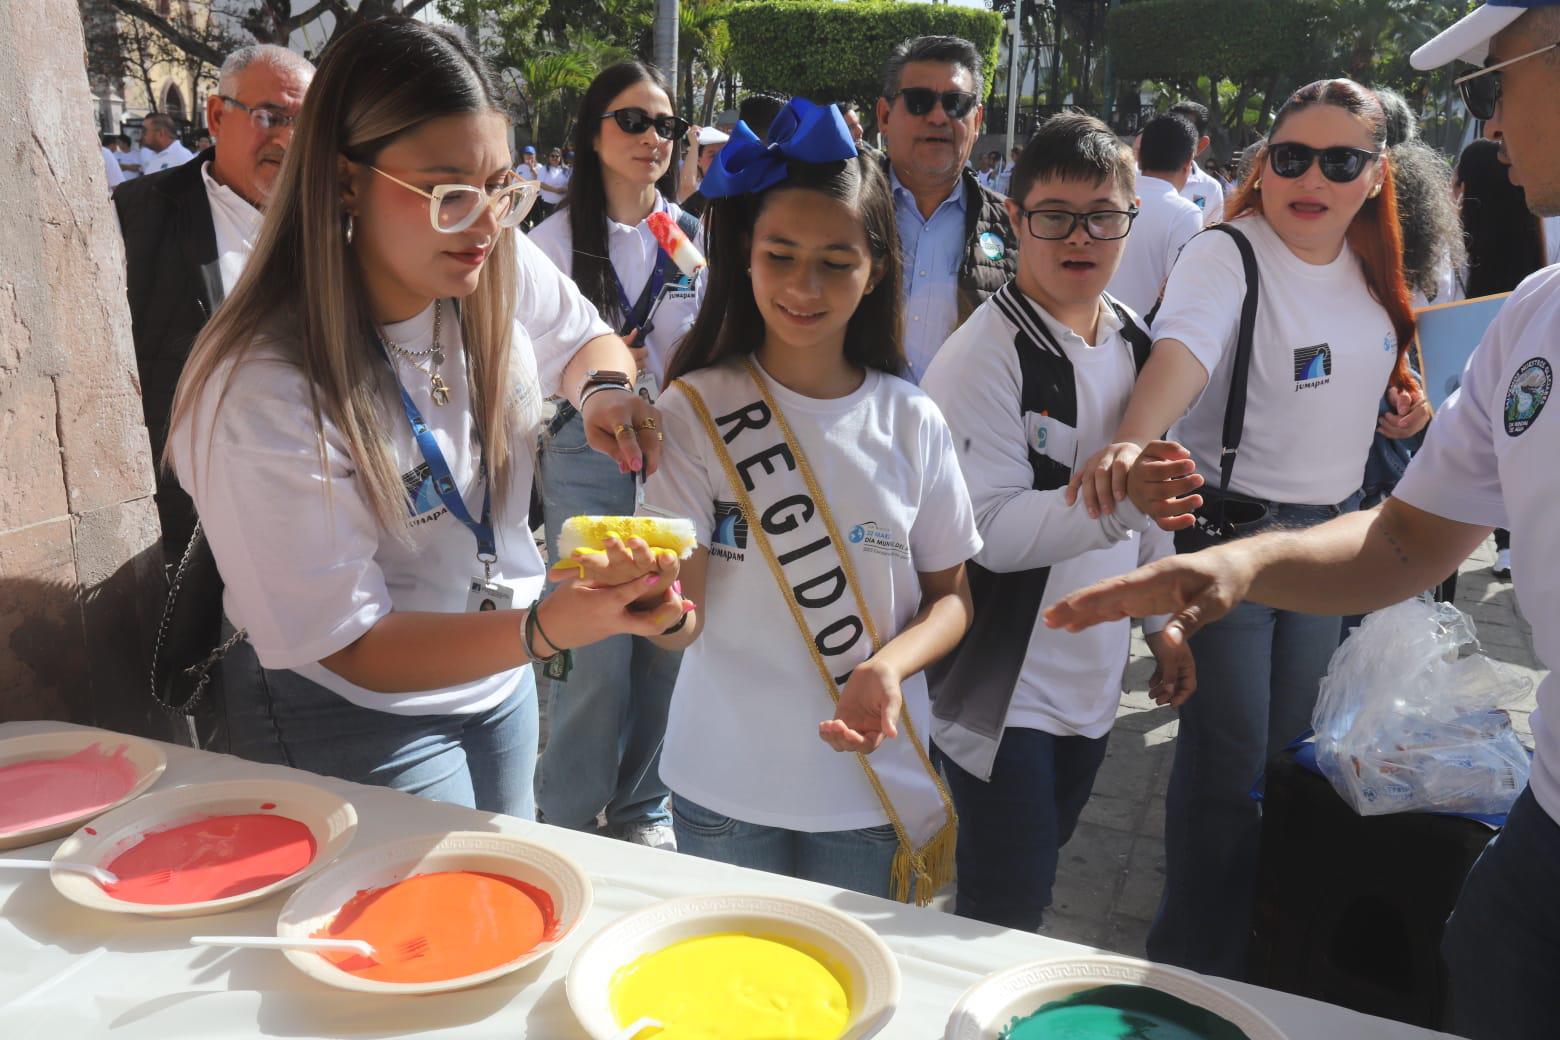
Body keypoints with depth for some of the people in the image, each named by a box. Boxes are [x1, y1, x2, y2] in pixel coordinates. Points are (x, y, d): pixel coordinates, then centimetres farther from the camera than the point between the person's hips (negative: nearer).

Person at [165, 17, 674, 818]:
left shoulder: (499, 268, -16)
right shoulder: (263, 389, -31)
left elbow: (588, 341, 7)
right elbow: (349, 645, -26)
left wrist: (604, 392, -18)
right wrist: (554, 626, -42)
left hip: (500, 677, 6)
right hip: (352, 714, -6)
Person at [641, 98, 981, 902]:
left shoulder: (912, 422, -3)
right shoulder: (696, 409, -8)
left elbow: (950, 594, 4)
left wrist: (890, 666, -16)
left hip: (875, 788, 2)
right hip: (725, 787, -1)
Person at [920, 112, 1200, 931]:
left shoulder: (1133, 341, 8)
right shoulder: (986, 355, -17)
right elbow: (989, 532, -23)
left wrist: (1162, 620, 18)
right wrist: (1117, 497, -35)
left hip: (1091, 673, 7)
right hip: (999, 682, -7)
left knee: (1036, 872, 21)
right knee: (1008, 904, -1)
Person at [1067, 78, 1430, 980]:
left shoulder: (1371, 272, 6)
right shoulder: (1226, 256, -16)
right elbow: (1184, 348, -37)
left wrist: (1405, 398, 2)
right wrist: (1134, 441, -56)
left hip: (1329, 527, 7)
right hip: (1229, 524, -6)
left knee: (1291, 742, 15)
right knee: (1228, 756, -1)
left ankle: (1268, 935, 37)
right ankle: (1197, 963, 20)